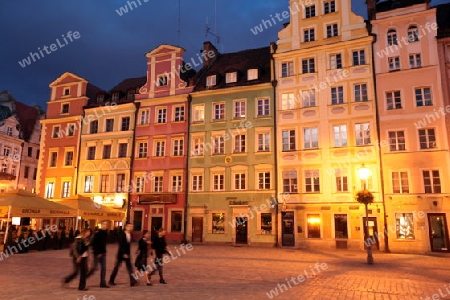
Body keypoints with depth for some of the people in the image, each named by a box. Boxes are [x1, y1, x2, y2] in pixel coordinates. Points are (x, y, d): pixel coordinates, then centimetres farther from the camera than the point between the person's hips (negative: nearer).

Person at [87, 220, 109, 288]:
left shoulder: (105, 233, 9)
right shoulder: (98, 233, -15)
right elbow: (94, 243, -18)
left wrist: (104, 251, 15)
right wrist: (98, 253, -18)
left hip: (102, 253, 7)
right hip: (97, 253, -7)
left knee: (104, 268, 6)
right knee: (94, 268, -1)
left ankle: (103, 283, 11)